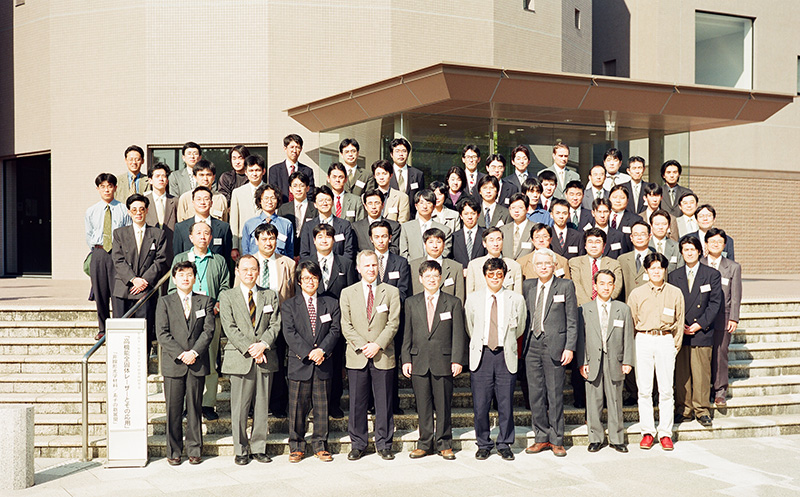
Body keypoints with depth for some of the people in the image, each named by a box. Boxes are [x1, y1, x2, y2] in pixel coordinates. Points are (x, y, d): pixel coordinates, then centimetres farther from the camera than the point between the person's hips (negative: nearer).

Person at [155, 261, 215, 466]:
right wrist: (180, 354, -12)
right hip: (173, 364, -1)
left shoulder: (205, 301, 9)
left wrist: (194, 352, -12)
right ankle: (173, 451, 12)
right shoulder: (164, 302, 6)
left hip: (197, 364, 1)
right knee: (173, 410, 2)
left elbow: (209, 330, 1)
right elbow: (162, 333, -2)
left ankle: (194, 450, 14)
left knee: (194, 408, 5)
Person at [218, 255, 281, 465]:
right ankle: (241, 450, 12)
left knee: (262, 406, 6)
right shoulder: (227, 296, 4)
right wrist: (250, 349, -14)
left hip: (265, 359, 2)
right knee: (239, 407, 1)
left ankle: (258, 448, 17)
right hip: (240, 359, -2)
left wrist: (263, 345, -12)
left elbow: (275, 325, 5)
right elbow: (230, 328, -5)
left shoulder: (270, 296, 12)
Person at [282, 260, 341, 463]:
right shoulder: (289, 306, 4)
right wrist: (308, 353, -17)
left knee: (322, 407, 6)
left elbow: (335, 330, 1)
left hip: (323, 364, 1)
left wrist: (322, 350, -14)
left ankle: (320, 446, 18)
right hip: (299, 363, -1)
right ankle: (296, 446, 16)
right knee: (297, 408, 3)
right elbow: (290, 333, -6)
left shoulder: (331, 304, 10)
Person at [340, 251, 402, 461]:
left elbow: (393, 323, 0)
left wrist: (378, 345, -12)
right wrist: (362, 346, -9)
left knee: (384, 402, 4)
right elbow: (346, 326, 3)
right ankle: (357, 445, 15)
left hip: (383, 356, -1)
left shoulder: (391, 292, 6)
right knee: (357, 403, 4)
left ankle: (384, 444, 15)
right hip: (357, 357, 1)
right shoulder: (347, 293, 9)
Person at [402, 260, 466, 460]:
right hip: (419, 362, 2)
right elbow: (407, 334, 10)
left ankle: (444, 444, 15)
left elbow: (458, 334, 2)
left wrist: (457, 360, -6)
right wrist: (406, 359, 2)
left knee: (443, 406, 4)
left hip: (443, 362, -1)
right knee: (423, 406, 6)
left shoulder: (453, 303, 5)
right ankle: (425, 443, 16)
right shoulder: (411, 303, 10)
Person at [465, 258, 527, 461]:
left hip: (505, 356, 0)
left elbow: (519, 329, 15)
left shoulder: (516, 299, 5)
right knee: (480, 405, 1)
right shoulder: (473, 299, 7)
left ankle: (504, 444, 18)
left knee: (506, 404, 2)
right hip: (481, 355, 0)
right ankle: (483, 444, 17)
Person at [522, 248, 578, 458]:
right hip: (532, 345, 4)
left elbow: (572, 320, -1)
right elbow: (524, 315, 14)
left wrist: (570, 347, -9)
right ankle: (542, 438, 18)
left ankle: (556, 440, 11)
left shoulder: (565, 286, 1)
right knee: (535, 394, 7)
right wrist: (522, 343, 6)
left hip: (554, 345, -4)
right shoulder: (528, 286, 12)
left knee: (555, 394, 1)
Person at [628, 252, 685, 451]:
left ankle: (665, 433, 8)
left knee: (666, 389, -1)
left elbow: (679, 323, 12)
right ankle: (647, 432, 9)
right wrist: (633, 348, 6)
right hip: (643, 340, 0)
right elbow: (631, 323, 11)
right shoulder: (637, 294, 7)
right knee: (644, 389, 0)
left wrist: (675, 346, 7)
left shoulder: (675, 293, 7)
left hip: (666, 340, 0)